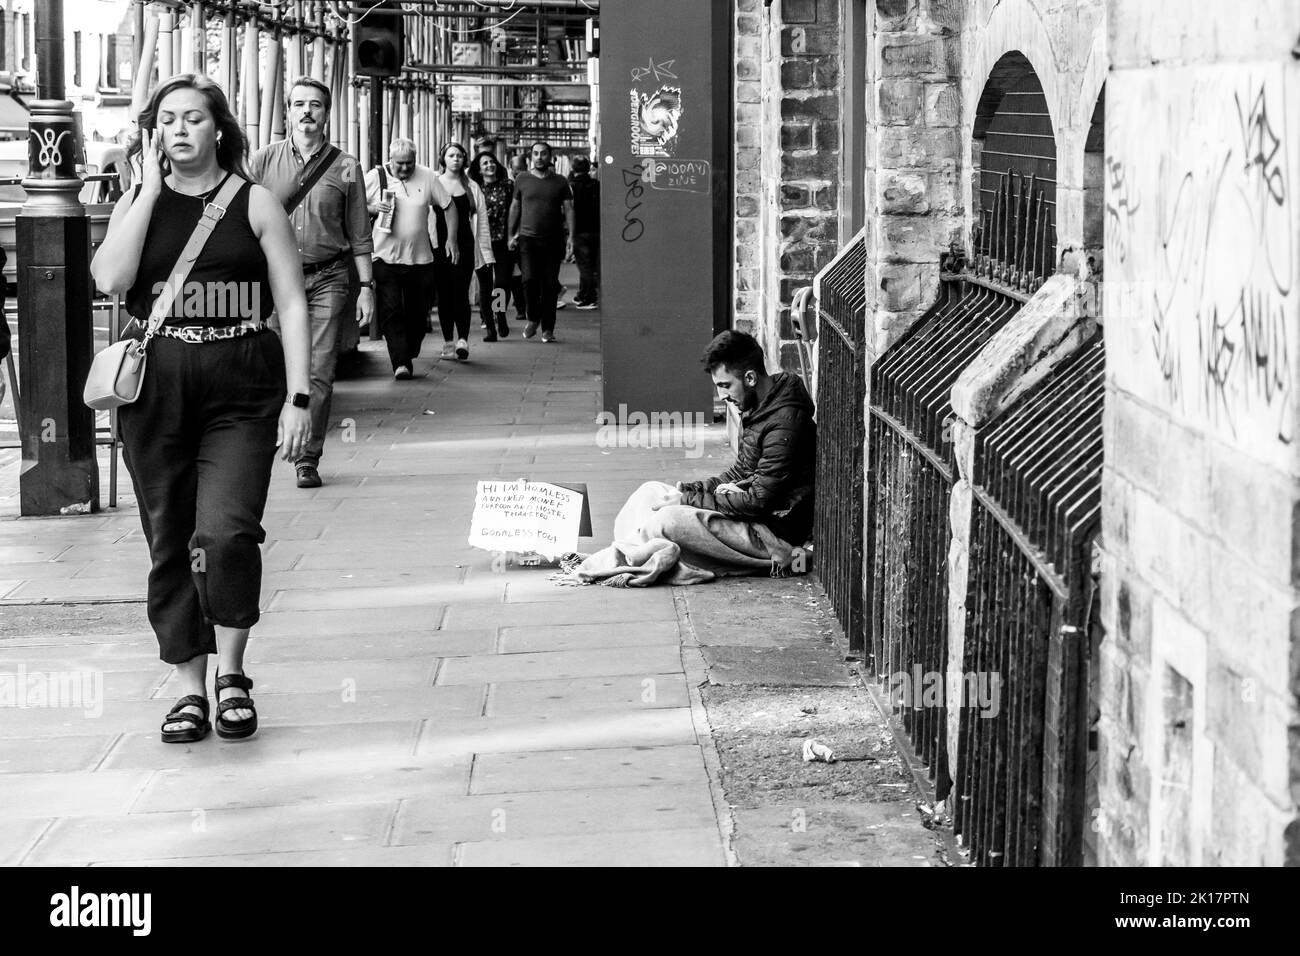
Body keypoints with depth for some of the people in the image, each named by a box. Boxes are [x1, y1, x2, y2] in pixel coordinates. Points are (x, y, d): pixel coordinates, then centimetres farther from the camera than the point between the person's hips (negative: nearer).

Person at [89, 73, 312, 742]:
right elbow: (111, 279, -10)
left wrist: (298, 397, -6)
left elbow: (291, 302, 2)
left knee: (225, 532, -18)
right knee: (169, 545, 6)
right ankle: (190, 689, 17)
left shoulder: (254, 203, 4)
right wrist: (152, 189, -7)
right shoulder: (136, 205, 9)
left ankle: (231, 674, 3)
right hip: (156, 389, 3)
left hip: (241, 391, -2)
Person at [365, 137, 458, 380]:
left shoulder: (427, 177, 2)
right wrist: (373, 208, -14)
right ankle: (400, 363, -15)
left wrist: (451, 239, 7)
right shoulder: (375, 177, -1)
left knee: (418, 313, 7)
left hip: (421, 259, 2)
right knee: (390, 313, -12)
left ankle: (409, 356, 25)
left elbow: (449, 207, 11)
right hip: (386, 258, -2)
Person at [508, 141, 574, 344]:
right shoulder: (522, 179, 7)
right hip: (528, 238, 0)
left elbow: (568, 209, 6)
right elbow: (515, 208, 14)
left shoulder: (560, 182, 6)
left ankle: (548, 329, 7)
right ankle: (533, 319, 10)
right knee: (530, 279, -13)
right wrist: (512, 234, 9)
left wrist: (571, 236, -3)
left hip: (553, 240, 0)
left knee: (550, 285, 0)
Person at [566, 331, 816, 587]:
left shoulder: (785, 421, -22)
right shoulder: (758, 409, 9)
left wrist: (689, 500, -18)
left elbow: (760, 500, -24)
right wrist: (691, 489, 2)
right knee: (651, 491, 8)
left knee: (668, 520, -25)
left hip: (776, 531, -10)